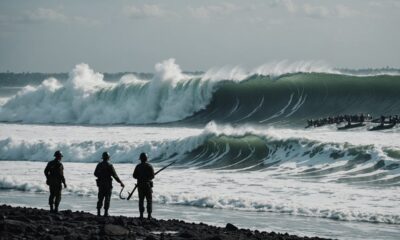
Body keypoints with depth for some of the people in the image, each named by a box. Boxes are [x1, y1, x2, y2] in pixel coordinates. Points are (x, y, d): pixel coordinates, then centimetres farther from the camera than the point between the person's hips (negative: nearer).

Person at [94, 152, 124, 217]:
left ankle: (98, 212, 7)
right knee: (107, 198, 0)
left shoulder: (99, 165, 3)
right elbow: (114, 175, -12)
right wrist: (120, 182, -4)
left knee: (100, 198, 10)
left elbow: (95, 174, 11)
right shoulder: (109, 165, -11)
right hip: (108, 184, -4)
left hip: (100, 184, 4)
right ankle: (106, 212, -2)